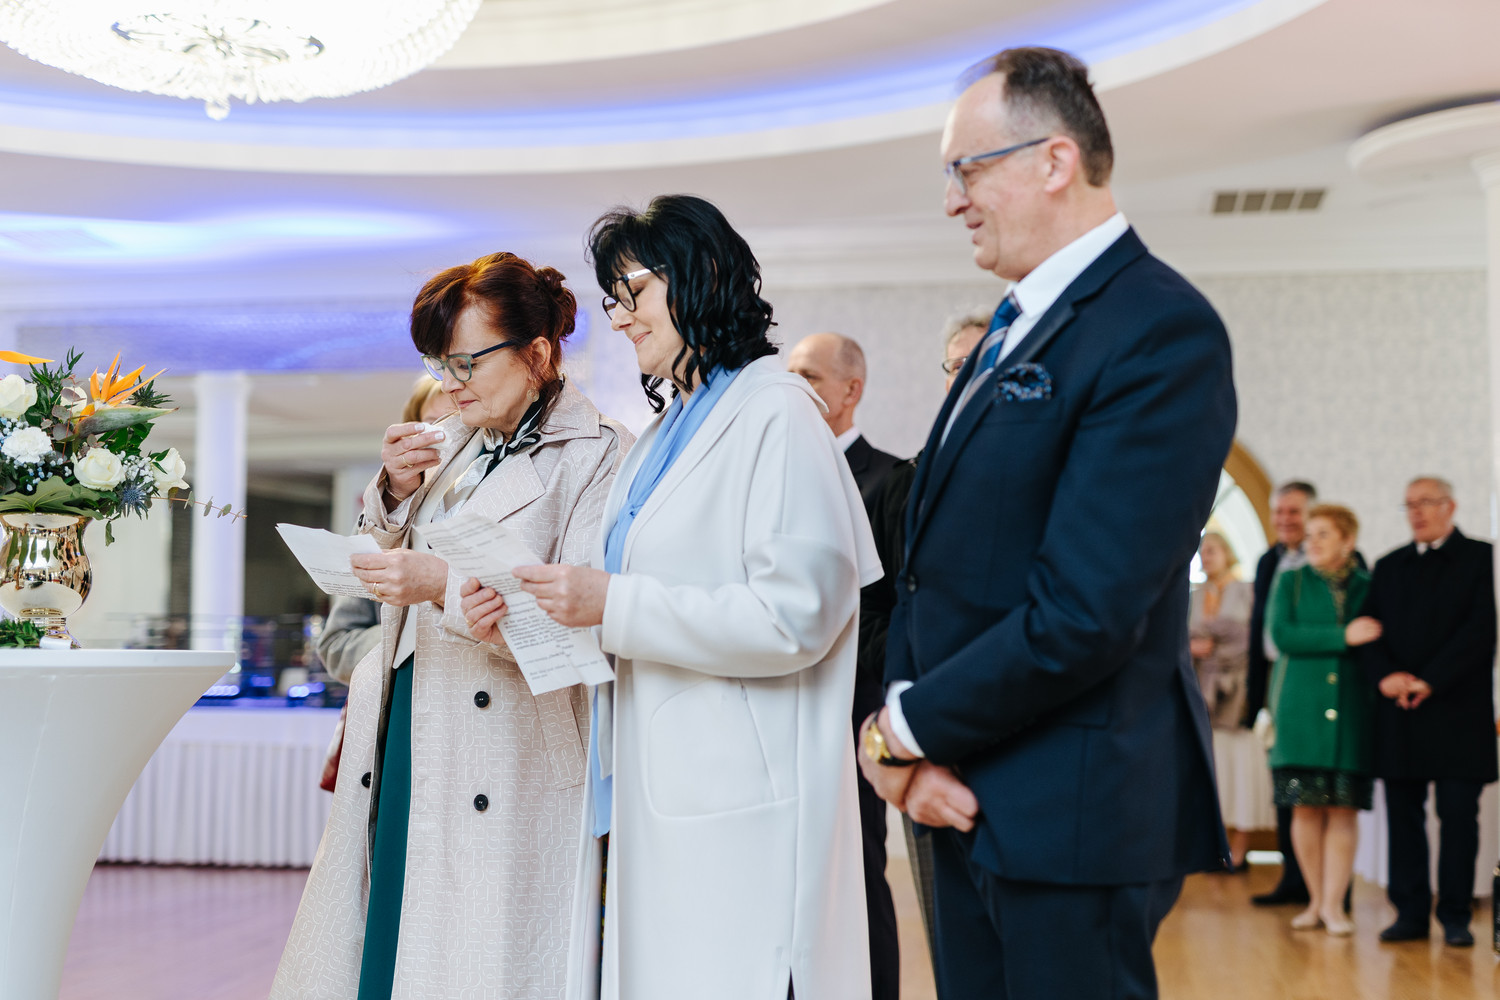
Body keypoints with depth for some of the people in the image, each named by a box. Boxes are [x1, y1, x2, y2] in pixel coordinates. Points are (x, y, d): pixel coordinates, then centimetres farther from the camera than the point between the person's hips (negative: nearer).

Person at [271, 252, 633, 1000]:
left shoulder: (597, 455, -7)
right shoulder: (444, 446, 14)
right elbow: (380, 575, 20)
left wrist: (445, 586, -22)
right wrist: (394, 492, 1)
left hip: (507, 771, -6)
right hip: (400, 750, 6)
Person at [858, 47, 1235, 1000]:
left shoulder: (1160, 330, -17)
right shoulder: (1016, 328, 13)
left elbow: (1083, 613, -24)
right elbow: (935, 558, 10)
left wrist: (906, 731, -13)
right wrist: (903, 728, -5)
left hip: (1069, 812, -8)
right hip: (965, 791, 8)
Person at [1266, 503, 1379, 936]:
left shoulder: (1368, 586, 10)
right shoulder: (1290, 582, 8)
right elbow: (1282, 634, -6)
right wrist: (1344, 637, -12)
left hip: (1352, 710, 0)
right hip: (1301, 709, 0)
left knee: (1343, 808, -3)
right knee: (1305, 807, 0)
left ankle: (1333, 903, 1)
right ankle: (1316, 900, 12)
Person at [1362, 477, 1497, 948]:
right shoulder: (1389, 567, 17)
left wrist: (1429, 681, -14)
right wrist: (1386, 675, -9)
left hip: (1458, 708, -4)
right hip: (1398, 713, 4)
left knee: (1458, 815, -1)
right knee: (1403, 814, 4)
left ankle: (1455, 916, 7)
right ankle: (1410, 912, 10)